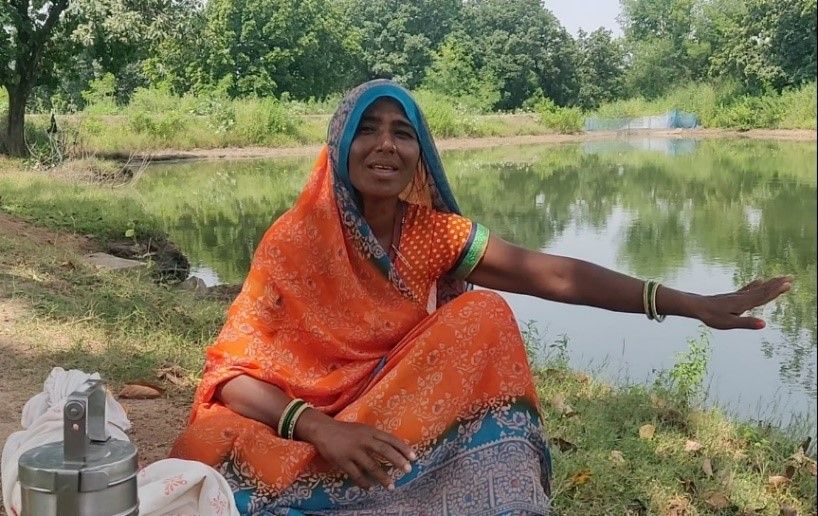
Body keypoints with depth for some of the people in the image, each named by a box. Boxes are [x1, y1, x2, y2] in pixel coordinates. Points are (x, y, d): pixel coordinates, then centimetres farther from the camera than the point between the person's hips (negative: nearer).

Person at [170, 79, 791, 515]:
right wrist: (320, 430, -35)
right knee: (224, 449, -34)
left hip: (410, 415, 3)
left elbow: (553, 274, -16)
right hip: (312, 424, -3)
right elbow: (233, 369, -18)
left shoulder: (433, 232, -5)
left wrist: (690, 304, -24)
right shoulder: (295, 241, -14)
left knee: (484, 314, -18)